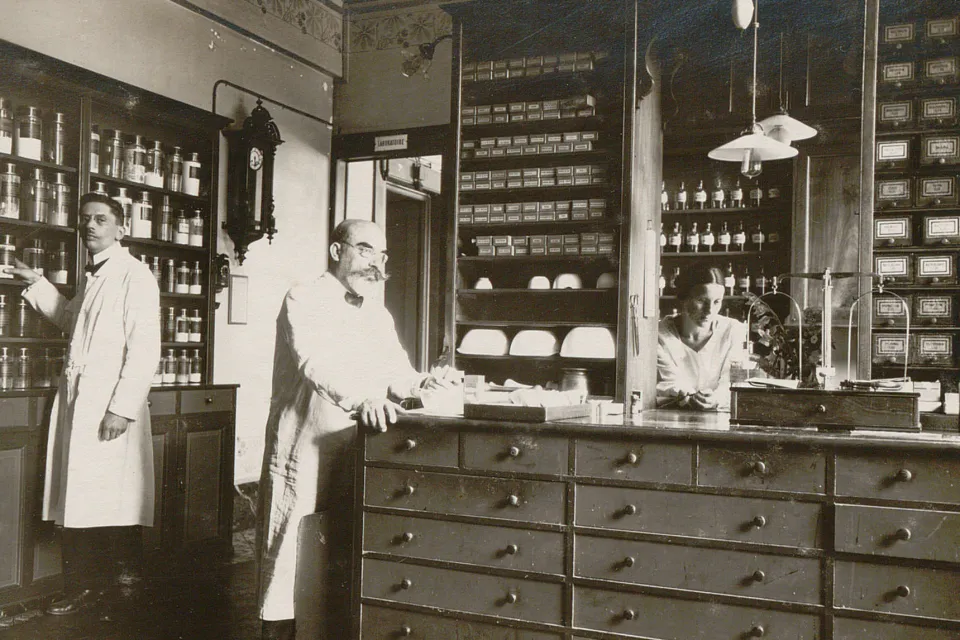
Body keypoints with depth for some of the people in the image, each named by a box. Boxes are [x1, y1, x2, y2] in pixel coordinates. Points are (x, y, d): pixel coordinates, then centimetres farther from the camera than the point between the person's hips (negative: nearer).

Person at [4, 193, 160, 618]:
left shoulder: (135, 276, -8)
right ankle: (83, 588, 19)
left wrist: (122, 408, -19)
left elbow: (144, 348, -15)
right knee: (76, 503, 9)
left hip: (110, 408, -8)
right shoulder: (92, 277, 18)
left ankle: (121, 588, 13)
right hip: (76, 405, 8)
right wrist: (36, 283, 27)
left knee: (113, 502, -2)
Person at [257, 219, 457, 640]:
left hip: (357, 460, 6)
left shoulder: (378, 315, 17)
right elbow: (316, 363, -23)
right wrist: (361, 399, -39)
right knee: (289, 557, 0)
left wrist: (419, 384, -12)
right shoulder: (304, 301, -6)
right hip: (303, 456, -6)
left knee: (350, 557, 11)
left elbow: (395, 373, 10)